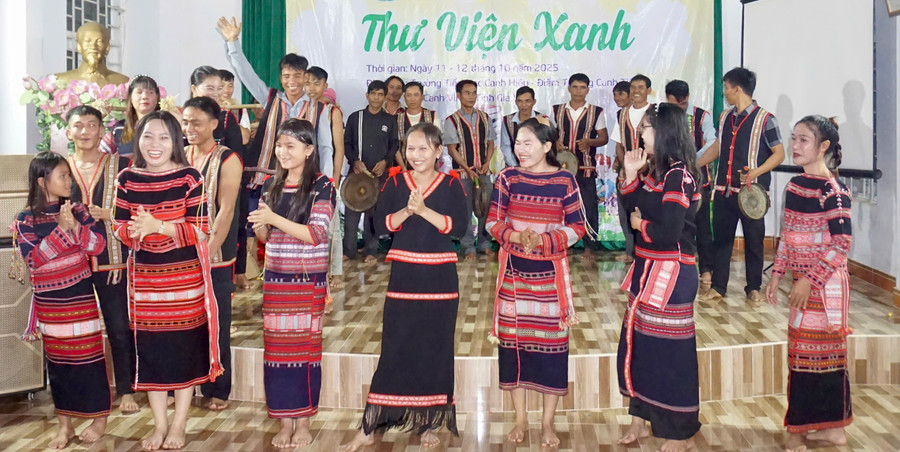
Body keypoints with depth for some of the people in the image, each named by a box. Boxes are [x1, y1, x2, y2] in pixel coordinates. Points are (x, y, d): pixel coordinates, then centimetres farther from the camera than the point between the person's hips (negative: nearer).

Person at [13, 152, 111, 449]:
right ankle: (64, 426, 21)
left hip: (80, 298, -1)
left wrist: (75, 225, -22)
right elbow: (33, 258, -16)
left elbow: (98, 246, -9)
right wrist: (61, 229, -22)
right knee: (57, 363, 10)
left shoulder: (77, 211, -1)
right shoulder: (25, 220, -3)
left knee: (89, 357, 4)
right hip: (48, 303, 1)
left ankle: (100, 418, 19)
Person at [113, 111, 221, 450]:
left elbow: (199, 230, -12)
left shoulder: (189, 178, -7)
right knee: (149, 348, 8)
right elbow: (120, 229, 4)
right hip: (144, 276, 3)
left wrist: (158, 226, -24)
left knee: (185, 347, 5)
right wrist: (134, 230, -19)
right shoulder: (127, 179, 2)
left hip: (185, 276, -3)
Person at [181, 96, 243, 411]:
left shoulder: (227, 160, -5)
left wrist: (207, 253, -17)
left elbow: (225, 211, -11)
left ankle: (217, 391, 16)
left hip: (216, 258, -4)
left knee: (216, 325, 3)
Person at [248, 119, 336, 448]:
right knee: (276, 348, 5)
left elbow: (316, 234, -15)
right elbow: (265, 236, 14)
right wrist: (259, 225, -9)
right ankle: (285, 422, 15)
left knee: (305, 348, 1)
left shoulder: (321, 186, -6)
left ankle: (303, 423, 12)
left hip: (308, 281, -5)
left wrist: (273, 218, -19)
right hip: (275, 278, 5)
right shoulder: (272, 185, 11)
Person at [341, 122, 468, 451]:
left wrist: (424, 210, -20)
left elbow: (460, 225, -12)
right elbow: (382, 224, -4)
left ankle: (429, 423, 21)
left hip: (440, 278, 0)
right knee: (394, 348, 2)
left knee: (435, 349, 7)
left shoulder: (451, 184, 0)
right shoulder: (395, 182, 4)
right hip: (404, 275, 1)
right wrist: (406, 211, -19)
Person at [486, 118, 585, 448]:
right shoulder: (507, 178, -1)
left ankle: (548, 422, 18)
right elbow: (493, 222, -1)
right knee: (513, 339, 6)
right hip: (513, 271, 2)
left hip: (551, 272, -1)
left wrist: (544, 240, -20)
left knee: (551, 342, 3)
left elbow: (577, 227, -5)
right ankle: (520, 418, 22)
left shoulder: (564, 180, -5)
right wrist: (515, 236, -20)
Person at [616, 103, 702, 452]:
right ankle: (641, 418, 30)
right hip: (648, 269, 9)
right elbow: (634, 213, 10)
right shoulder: (657, 171, 9)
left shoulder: (679, 175, -18)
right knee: (639, 345, 15)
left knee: (669, 350, 1)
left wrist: (640, 225, -7)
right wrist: (630, 176, 0)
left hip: (671, 274, -9)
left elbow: (667, 232, -25)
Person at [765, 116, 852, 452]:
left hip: (825, 284, -8)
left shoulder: (832, 190, -15)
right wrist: (777, 273, 11)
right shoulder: (794, 185, 8)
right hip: (803, 281, 8)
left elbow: (842, 243, -18)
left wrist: (810, 280, -19)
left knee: (817, 354, 1)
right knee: (819, 354, 14)